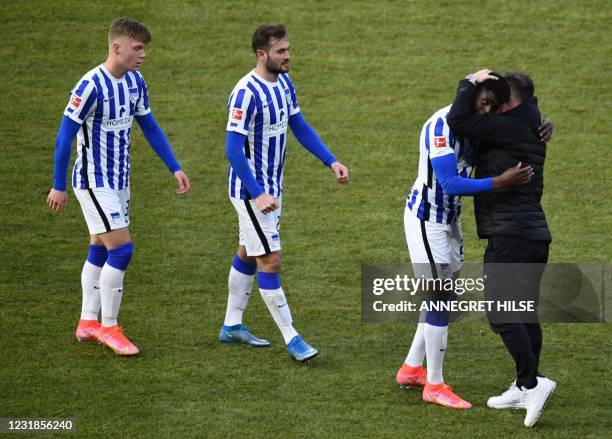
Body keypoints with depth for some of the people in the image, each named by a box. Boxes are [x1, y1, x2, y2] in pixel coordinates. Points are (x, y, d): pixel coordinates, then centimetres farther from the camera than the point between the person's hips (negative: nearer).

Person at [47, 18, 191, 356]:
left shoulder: (135, 82, 2)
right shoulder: (91, 86, -22)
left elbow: (150, 127, 13)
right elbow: (65, 135, -17)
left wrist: (175, 169, 9)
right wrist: (58, 186, -15)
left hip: (118, 181, 8)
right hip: (94, 182, -8)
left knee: (100, 251, 13)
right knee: (121, 250, -11)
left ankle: (88, 323, 21)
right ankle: (108, 326, 0)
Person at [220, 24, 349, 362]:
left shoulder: (284, 82, 4)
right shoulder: (247, 93, -23)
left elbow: (300, 127, 15)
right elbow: (233, 148, -24)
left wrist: (331, 161, 6)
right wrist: (258, 194, -26)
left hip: (271, 187, 9)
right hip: (251, 190, -9)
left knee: (248, 255, 17)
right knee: (270, 261, -6)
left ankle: (232, 325, 29)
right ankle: (291, 339, -3)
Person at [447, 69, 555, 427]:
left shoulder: (509, 128, -14)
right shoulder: (531, 129, 15)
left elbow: (459, 121, -20)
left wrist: (471, 84, -6)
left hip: (509, 235, -10)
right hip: (536, 235, 10)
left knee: (500, 314, -10)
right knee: (525, 314, 13)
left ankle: (533, 382, -16)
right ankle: (524, 389, 18)